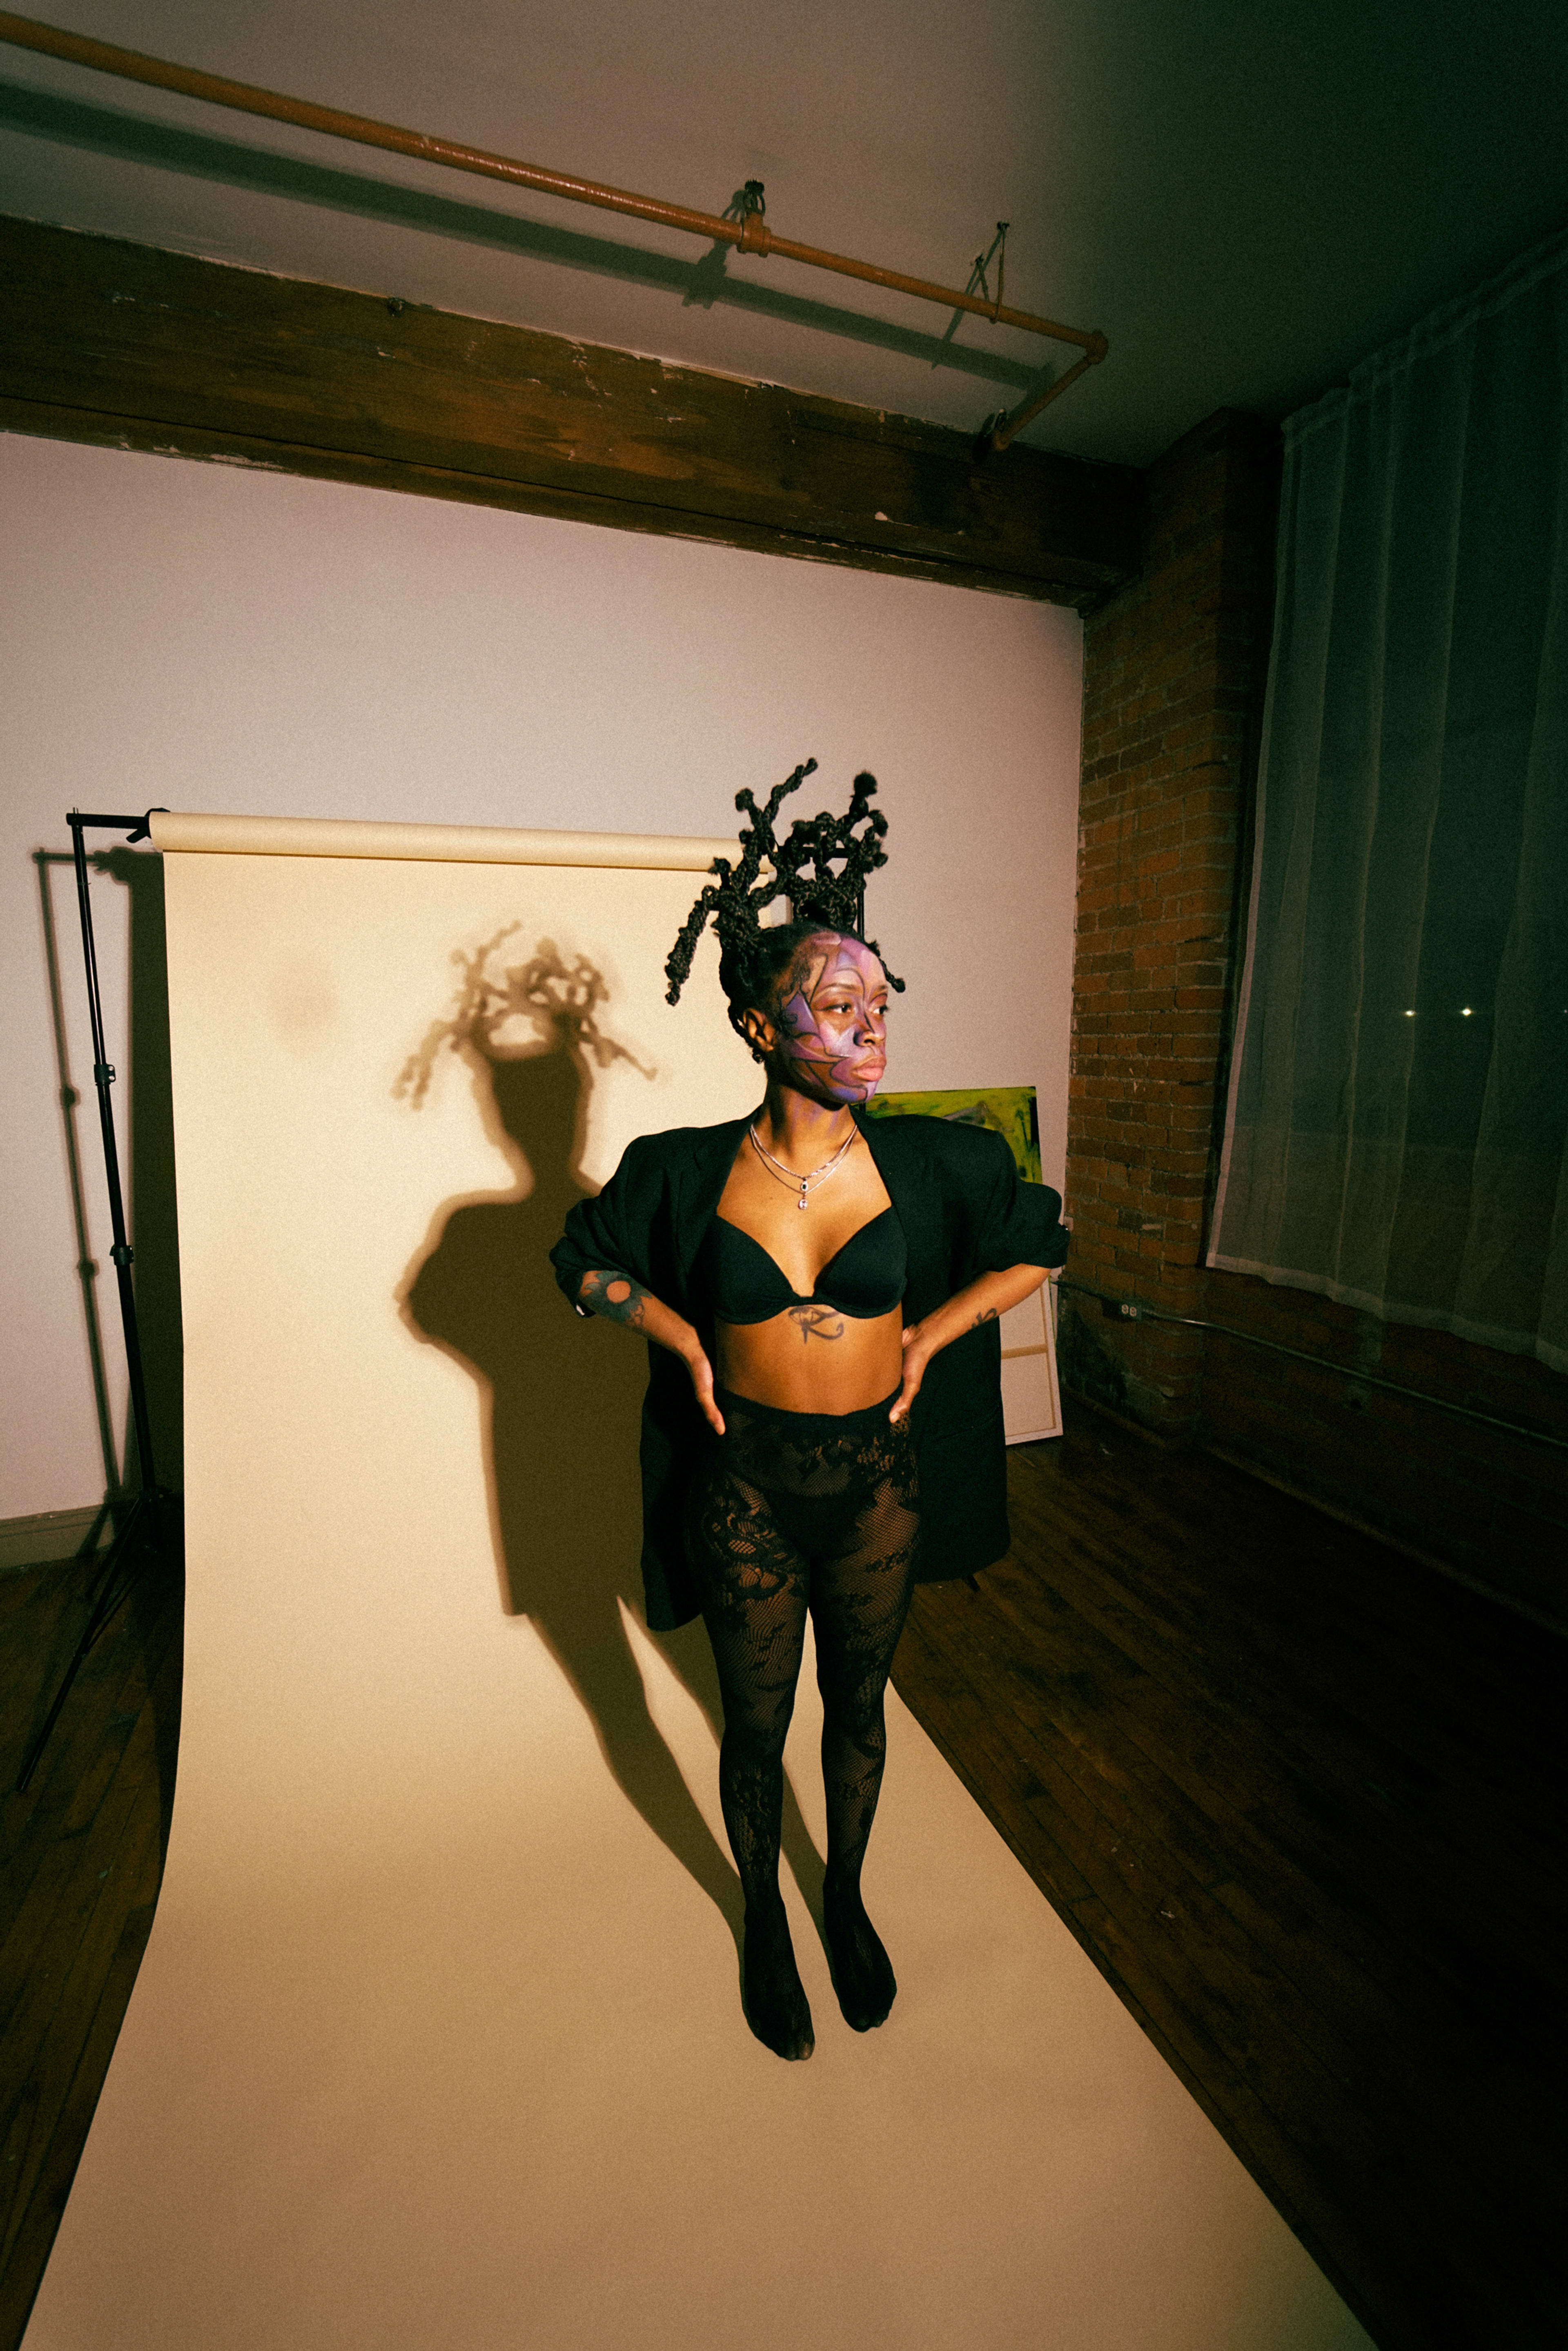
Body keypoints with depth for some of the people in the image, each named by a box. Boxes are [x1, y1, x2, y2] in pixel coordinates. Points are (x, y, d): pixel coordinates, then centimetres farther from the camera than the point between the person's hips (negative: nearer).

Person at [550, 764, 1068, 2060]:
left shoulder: (931, 1162, -12)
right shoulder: (685, 1169, -14)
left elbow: (1041, 1242, 4)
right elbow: (582, 1258, 4)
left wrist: (928, 1337, -2)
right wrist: (684, 1341, -7)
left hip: (879, 1480, 2)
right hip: (748, 1488, -1)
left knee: (859, 1708, 24)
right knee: (757, 1729, 20)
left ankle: (848, 1897, 55)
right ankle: (764, 1919, 52)